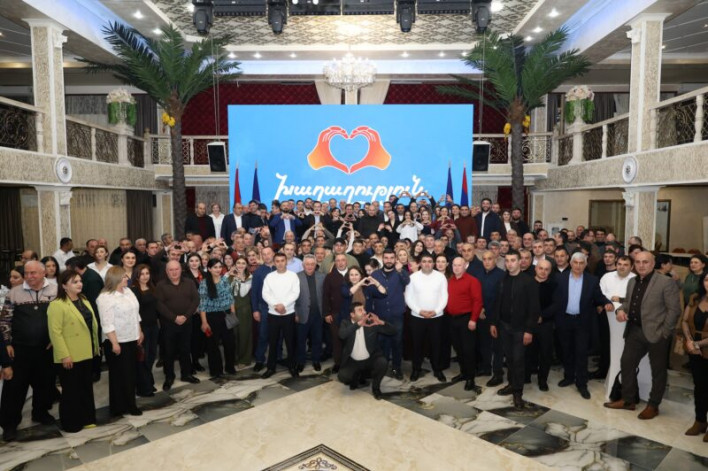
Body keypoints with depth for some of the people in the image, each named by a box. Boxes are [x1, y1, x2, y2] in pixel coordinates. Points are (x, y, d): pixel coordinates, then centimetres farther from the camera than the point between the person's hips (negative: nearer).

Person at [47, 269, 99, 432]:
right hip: (70, 356, -8)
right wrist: (64, 355, -21)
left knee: (87, 388, 16)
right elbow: (55, 332, -19)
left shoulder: (84, 301, 11)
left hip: (87, 353, 8)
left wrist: (95, 347, 14)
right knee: (71, 390, 6)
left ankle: (87, 418, 28)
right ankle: (71, 423, 19)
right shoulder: (57, 305, -15)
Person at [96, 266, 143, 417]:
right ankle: (118, 407, 18)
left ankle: (129, 404, 26)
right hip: (117, 342, -8)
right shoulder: (105, 297, -18)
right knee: (119, 375, 5)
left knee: (131, 373, 14)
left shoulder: (128, 291, 7)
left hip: (131, 339, 8)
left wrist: (139, 332, 15)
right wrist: (114, 342, -23)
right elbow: (107, 323, -21)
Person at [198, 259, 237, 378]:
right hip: (212, 316, -4)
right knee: (213, 344, 8)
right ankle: (216, 370, 23)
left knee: (230, 341, 7)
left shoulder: (225, 280, 4)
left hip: (226, 315, 4)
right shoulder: (204, 283, -9)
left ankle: (229, 367, 26)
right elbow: (202, 304, -10)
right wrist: (204, 322, -12)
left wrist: (233, 314, 6)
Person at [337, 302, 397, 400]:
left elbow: (393, 332, -10)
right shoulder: (345, 323, -6)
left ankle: (376, 387, 0)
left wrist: (381, 322, -29)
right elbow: (342, 335, -29)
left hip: (371, 359, 0)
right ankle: (357, 377, 15)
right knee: (343, 376, -23)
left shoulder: (372, 322, -7)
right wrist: (358, 324, -39)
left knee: (382, 362, -29)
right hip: (353, 362, 0)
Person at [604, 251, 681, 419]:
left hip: (656, 333, -6)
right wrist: (621, 309, -3)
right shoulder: (632, 282, 10)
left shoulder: (666, 282, -11)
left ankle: (653, 406, 23)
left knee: (658, 370, 9)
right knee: (626, 363, 10)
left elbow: (674, 309, -12)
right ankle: (627, 400, 25)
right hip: (635, 331, 7)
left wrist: (664, 333, -15)